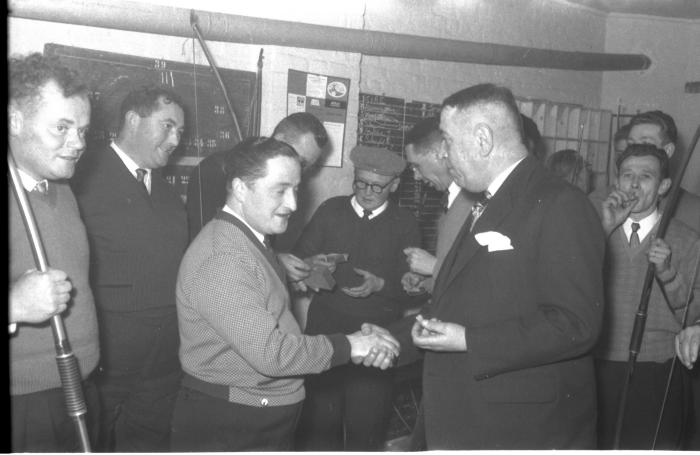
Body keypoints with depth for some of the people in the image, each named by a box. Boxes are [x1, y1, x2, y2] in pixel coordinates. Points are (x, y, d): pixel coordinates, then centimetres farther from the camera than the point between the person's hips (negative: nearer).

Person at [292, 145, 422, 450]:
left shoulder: (405, 225, 3)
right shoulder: (330, 210, 8)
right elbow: (298, 259, 8)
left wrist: (380, 285, -17)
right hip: (324, 330, 1)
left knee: (366, 428, 6)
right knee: (318, 422, 5)